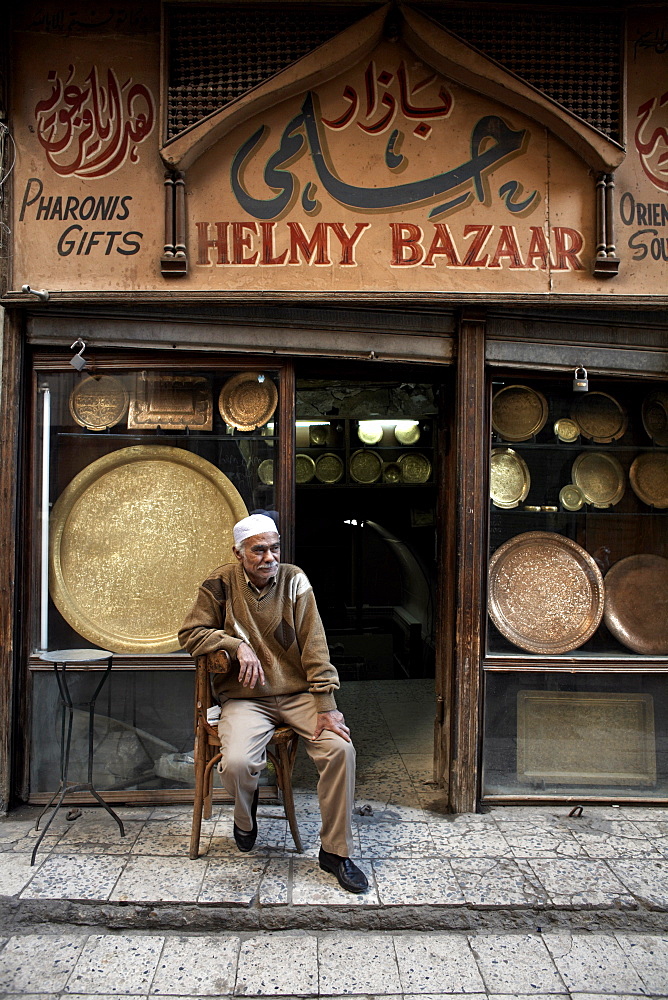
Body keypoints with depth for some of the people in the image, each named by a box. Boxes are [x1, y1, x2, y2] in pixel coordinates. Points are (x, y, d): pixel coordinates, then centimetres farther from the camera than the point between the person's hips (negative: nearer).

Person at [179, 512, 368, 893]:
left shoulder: (294, 580, -3)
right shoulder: (222, 584, -3)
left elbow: (314, 647, -5)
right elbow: (191, 634, 1)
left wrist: (326, 708, -12)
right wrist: (237, 644, -15)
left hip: (297, 694, 1)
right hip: (246, 699, -1)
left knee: (341, 748, -21)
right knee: (236, 763, -27)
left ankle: (336, 851, -1)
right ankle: (245, 815, 13)